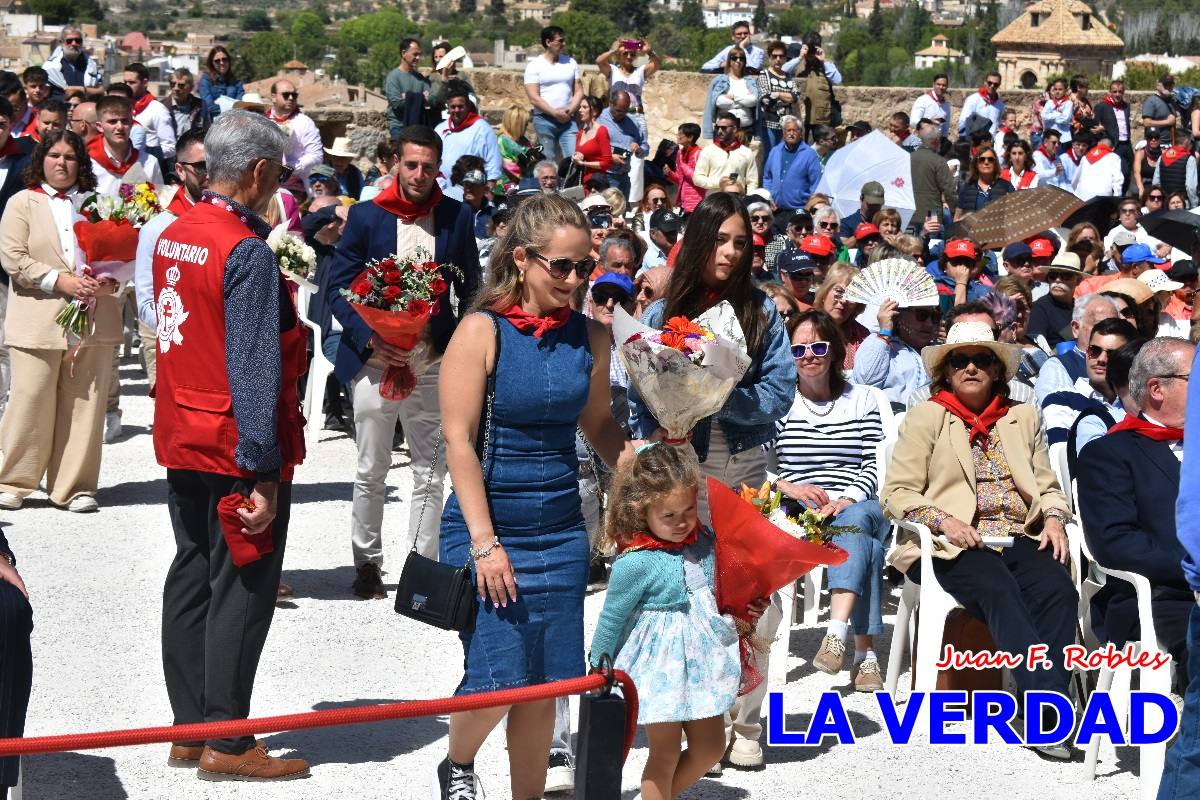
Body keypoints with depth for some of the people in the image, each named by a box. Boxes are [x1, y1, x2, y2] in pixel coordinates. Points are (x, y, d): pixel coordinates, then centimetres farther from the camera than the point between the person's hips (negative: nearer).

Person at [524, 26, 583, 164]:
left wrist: (570, 110, -6)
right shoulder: (534, 65, 0)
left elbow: (579, 91, 11)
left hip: (568, 120, 3)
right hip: (544, 120, -3)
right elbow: (534, 98, -7)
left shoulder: (570, 62, 12)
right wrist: (555, 113, -14)